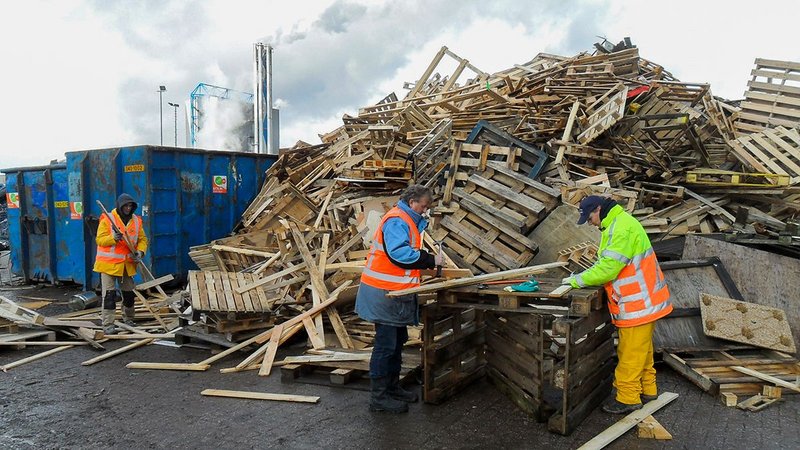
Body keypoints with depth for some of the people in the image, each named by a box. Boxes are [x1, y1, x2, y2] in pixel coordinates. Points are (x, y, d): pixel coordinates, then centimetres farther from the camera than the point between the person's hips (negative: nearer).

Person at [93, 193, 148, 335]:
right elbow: (100, 240, -11)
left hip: (128, 264, 5)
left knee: (129, 293, 14)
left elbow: (142, 239, 9)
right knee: (109, 294, -6)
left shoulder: (136, 221, 5)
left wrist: (140, 251, -9)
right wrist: (113, 238, -29)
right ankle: (108, 324, -1)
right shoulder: (107, 219, -9)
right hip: (109, 263, -5)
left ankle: (128, 319, 32)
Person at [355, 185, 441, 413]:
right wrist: (430, 260, -20)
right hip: (384, 293, -11)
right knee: (385, 344, -4)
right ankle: (378, 397, 6)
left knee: (397, 341, 18)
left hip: (394, 292, 11)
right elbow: (399, 253, -29)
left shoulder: (407, 220, 17)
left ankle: (392, 387, 31)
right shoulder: (397, 220, -16)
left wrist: (429, 260, 10)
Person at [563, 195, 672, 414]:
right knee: (642, 348, 21)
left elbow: (609, 267, -24)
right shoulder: (618, 224, 14)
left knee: (630, 353, -1)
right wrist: (583, 277, 3)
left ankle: (627, 398, 8)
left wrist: (578, 280, -15)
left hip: (639, 303, -11)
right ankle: (647, 389, 33)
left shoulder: (622, 227, -21)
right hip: (643, 301, 11)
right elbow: (609, 264, 16)